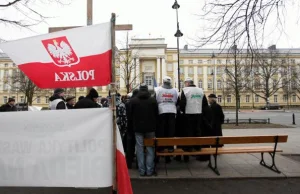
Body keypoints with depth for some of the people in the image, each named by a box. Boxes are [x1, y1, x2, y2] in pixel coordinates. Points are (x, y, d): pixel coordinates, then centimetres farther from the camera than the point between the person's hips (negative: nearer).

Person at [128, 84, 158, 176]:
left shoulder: (133, 101, -2)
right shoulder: (153, 100, -1)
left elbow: (130, 115, 3)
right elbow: (156, 114, 3)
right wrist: (155, 126, 14)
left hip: (138, 128, 0)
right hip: (150, 128, 0)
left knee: (140, 149, 5)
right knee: (150, 149, 6)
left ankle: (142, 170, 9)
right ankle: (149, 170, 8)